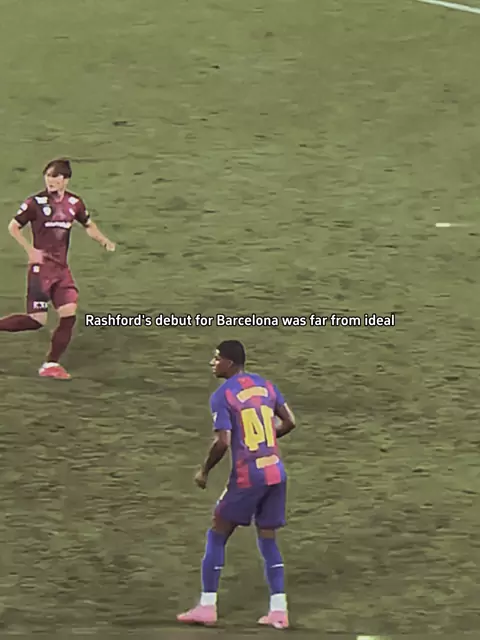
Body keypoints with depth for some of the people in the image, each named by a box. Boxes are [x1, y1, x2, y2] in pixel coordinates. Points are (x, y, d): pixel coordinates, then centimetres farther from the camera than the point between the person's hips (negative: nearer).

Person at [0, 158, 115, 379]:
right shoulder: (36, 202, -11)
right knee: (36, 320, -8)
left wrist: (104, 241, 5)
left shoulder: (74, 203, 4)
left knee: (69, 314, -4)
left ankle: (51, 365, 5)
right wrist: (31, 250, -14)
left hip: (62, 269, 5)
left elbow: (88, 225, 22)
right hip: (41, 267, -5)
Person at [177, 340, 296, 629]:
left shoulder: (222, 396, -10)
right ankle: (279, 611, 6)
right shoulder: (265, 385, 9)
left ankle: (207, 607, 8)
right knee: (268, 540, 13)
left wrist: (204, 471, -3)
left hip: (247, 477, -6)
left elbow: (223, 442, -17)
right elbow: (290, 422, 9)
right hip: (276, 474, 6)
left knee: (217, 536, 9)